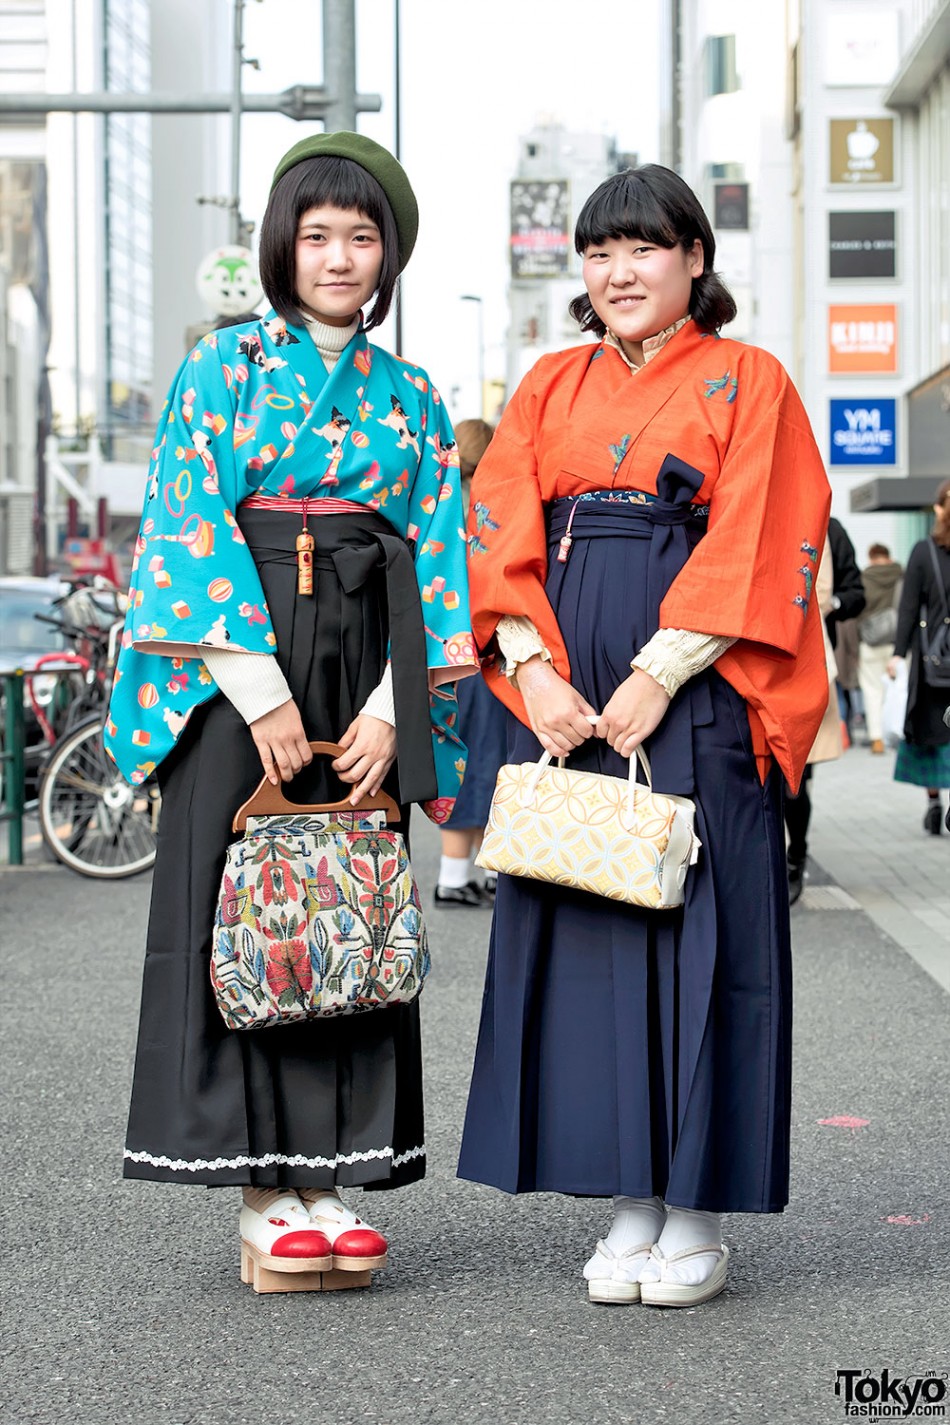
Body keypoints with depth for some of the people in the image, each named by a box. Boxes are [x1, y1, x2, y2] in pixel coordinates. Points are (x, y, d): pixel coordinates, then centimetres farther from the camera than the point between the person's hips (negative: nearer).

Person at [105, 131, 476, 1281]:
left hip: (361, 675, 3)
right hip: (233, 658, -3)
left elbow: (437, 561, 8)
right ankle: (260, 1186, 3)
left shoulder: (410, 400, 12)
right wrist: (262, 691, -16)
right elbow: (191, 524, -7)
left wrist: (390, 707, -5)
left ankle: (329, 1177, 9)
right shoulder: (225, 367, 2)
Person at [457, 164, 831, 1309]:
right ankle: (631, 1202, 10)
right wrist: (534, 667, -8)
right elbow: (502, 532, 7)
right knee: (582, 921, 2)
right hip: (564, 687, 4)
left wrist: (654, 676, -15)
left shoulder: (746, 382, 4)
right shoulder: (552, 386, 16)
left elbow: (754, 547, -6)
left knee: (694, 926, -4)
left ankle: (697, 1217, 3)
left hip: (692, 688, -4)